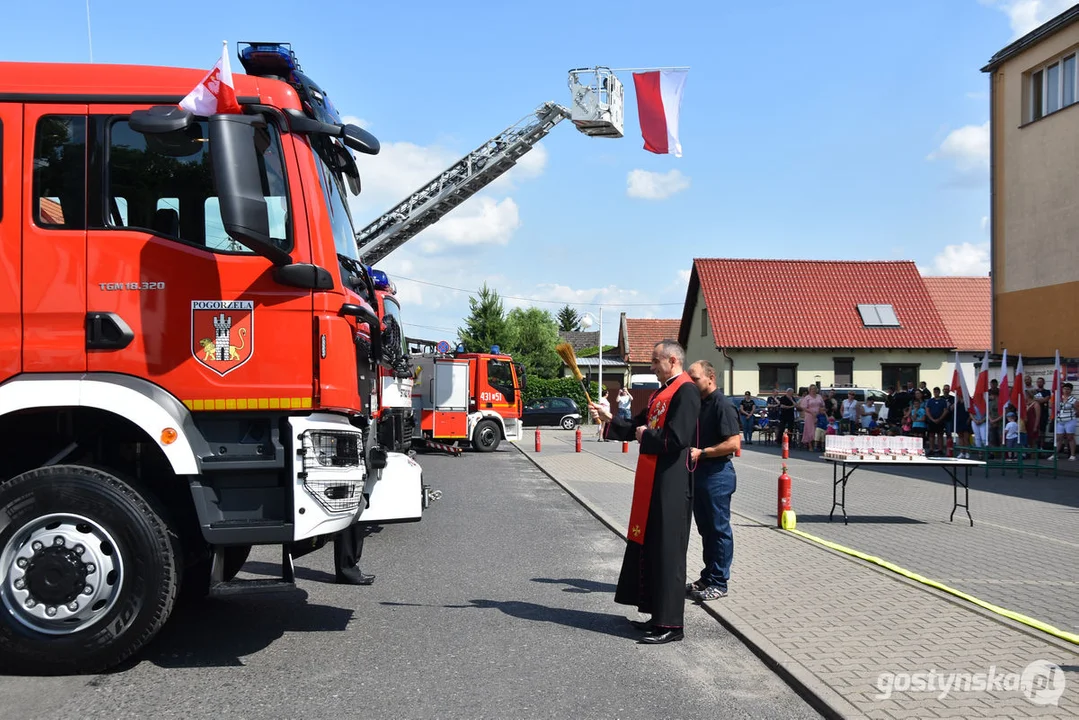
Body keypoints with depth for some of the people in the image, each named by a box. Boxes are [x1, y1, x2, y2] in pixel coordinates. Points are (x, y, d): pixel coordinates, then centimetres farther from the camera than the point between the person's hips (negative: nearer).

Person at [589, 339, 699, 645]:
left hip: (670, 484, -10)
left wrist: (646, 435, -9)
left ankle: (670, 624, 2)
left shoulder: (686, 391, -14)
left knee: (666, 550, -5)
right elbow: (637, 427, 21)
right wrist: (608, 418, 10)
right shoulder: (661, 393, 17)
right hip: (652, 482, 10)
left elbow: (677, 439, -24)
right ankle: (658, 614, 24)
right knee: (648, 547, 14)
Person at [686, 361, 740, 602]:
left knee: (719, 528, -1)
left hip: (717, 474, -9)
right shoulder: (697, 403, 13)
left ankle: (719, 582, 6)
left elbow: (733, 443, -20)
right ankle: (708, 577, 24)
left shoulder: (721, 404, -14)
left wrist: (702, 452, -18)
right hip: (698, 472, 9)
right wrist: (688, 451, 5)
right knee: (705, 527, 15)